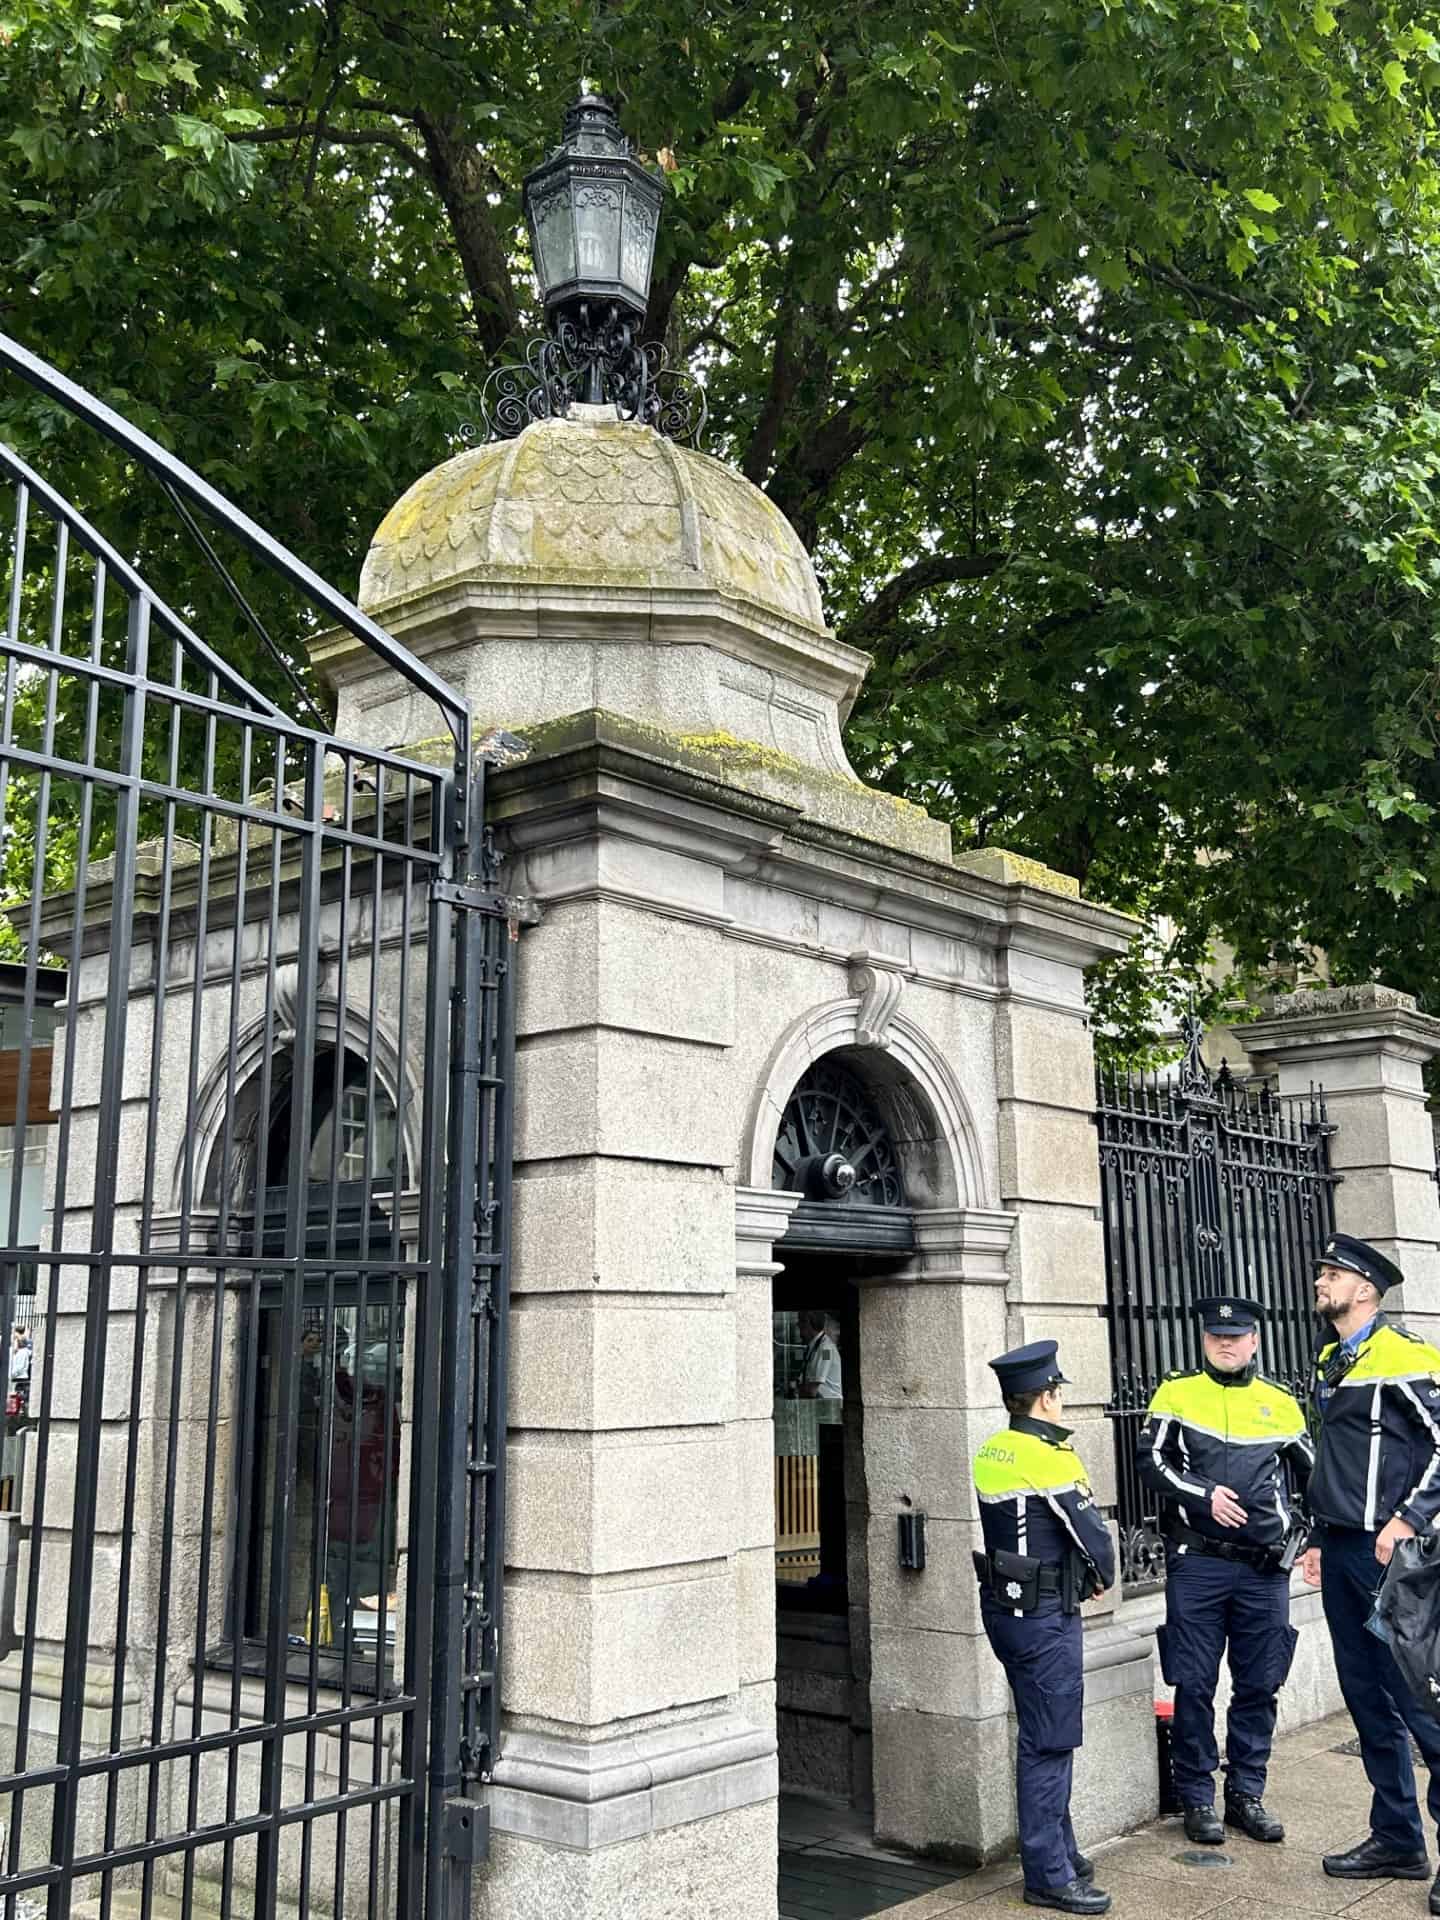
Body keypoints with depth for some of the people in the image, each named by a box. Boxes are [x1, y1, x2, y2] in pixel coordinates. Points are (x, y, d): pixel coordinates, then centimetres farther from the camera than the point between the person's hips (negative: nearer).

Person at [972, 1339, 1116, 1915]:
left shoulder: (990, 1454, 7)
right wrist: (1103, 1577, 5)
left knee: (1044, 1736, 19)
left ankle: (1058, 1850, 30)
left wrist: (1084, 1572, 9)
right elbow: (1092, 1534, -16)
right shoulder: (1052, 1458, -18)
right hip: (1045, 1615, -8)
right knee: (1049, 1744, -2)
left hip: (1003, 1605, 8)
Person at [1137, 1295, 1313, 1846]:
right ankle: (1197, 1800, 15)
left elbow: (1312, 1475, 20)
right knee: (1195, 1687, 2)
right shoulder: (1177, 1393, 3)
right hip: (1196, 1564, -2)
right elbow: (1150, 1460, -5)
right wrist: (1205, 1495, -16)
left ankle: (1246, 1795, 23)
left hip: (1265, 1568, 3)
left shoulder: (1281, 1404, 10)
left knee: (1259, 1686, 9)